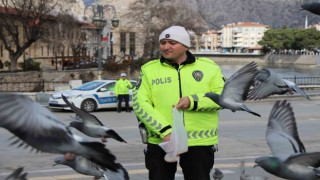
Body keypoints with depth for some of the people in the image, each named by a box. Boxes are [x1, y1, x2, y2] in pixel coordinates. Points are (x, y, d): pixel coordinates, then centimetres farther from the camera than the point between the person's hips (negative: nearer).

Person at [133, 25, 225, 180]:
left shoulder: (209, 67, 4)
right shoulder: (149, 69, 4)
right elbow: (139, 103, -6)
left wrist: (193, 101, -17)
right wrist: (165, 130, -17)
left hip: (200, 143, 0)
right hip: (160, 142, 0)